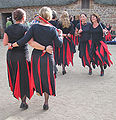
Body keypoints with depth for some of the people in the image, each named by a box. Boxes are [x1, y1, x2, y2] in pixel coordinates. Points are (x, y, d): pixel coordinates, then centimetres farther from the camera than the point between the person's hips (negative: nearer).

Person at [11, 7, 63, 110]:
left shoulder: (34, 27, -8)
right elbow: (59, 44, -6)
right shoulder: (52, 29, -9)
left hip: (36, 56, 1)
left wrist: (13, 45, 0)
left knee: (37, 76, 22)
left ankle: (39, 90, 39)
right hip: (47, 57, -1)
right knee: (47, 78, 12)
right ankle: (46, 102, 19)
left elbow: (24, 40, -13)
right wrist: (60, 35, 11)